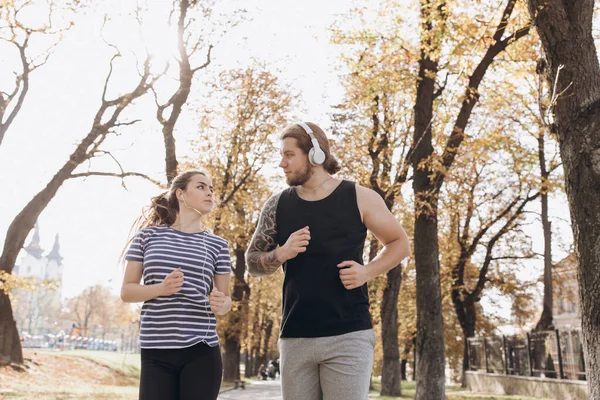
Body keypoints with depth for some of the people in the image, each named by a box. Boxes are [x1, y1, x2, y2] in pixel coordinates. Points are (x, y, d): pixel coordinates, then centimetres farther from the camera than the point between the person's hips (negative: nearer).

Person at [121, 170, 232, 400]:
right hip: (156, 352, 0)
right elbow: (126, 291, 6)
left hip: (201, 352, 1)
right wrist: (160, 289, -13)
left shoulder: (217, 245, 7)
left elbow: (225, 297, 13)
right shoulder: (148, 235, 5)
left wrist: (221, 305, -11)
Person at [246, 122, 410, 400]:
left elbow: (399, 243, 9)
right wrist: (281, 254, -10)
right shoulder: (277, 205, 7)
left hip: (348, 336, -3)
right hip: (295, 338, 3)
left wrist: (367, 271, -8)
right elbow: (252, 262, 11)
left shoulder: (359, 198, 0)